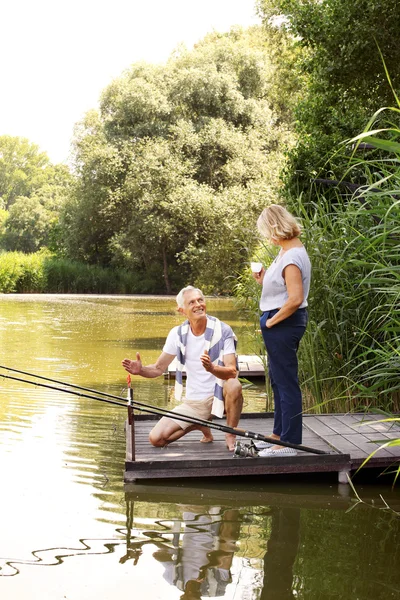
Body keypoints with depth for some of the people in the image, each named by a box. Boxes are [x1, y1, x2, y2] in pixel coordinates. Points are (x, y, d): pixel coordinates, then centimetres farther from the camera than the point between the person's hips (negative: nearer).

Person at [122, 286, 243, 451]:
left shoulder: (222, 330, -13)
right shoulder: (178, 334, -1)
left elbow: (232, 372, -22)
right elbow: (158, 368, 5)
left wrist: (211, 368, -43)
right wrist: (141, 370, -17)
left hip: (218, 396, -3)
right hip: (193, 403, 4)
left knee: (234, 386, -38)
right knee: (156, 438, -12)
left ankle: (230, 436, -12)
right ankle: (200, 426, 15)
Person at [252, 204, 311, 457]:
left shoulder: (291, 257, -21)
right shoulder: (289, 249, 10)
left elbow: (295, 299, -28)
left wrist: (271, 321, -18)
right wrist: (265, 279, 5)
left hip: (284, 322, -11)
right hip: (281, 323, 11)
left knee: (286, 382, -4)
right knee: (279, 379, 19)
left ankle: (289, 443, 4)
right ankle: (280, 433, 32)